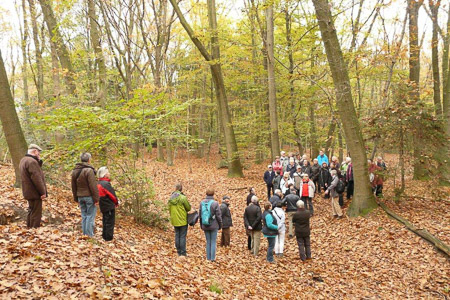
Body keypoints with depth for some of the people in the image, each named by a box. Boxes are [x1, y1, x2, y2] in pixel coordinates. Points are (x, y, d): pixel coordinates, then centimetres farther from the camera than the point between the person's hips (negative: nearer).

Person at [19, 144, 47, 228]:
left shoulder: (23, 160, 13)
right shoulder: (32, 161, -21)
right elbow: (36, 178, -24)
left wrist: (39, 161, -1)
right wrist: (43, 192, -18)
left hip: (28, 192, 10)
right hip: (35, 193, -10)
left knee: (31, 211, 21)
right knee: (36, 213, -4)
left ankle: (29, 228, 31)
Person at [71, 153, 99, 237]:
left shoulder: (75, 171, 10)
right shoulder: (89, 170, -15)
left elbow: (74, 187, 16)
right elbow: (93, 186, -17)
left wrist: (76, 198, 23)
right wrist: (96, 198, -12)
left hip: (80, 197, 7)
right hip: (89, 197, -7)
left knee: (84, 216, 13)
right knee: (90, 216, -1)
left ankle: (84, 234, 17)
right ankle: (89, 235, 0)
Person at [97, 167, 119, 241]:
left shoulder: (99, 183, 8)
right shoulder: (106, 183, -21)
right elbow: (112, 195, -17)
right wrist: (116, 202, 2)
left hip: (103, 206, 9)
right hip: (109, 206, -9)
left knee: (105, 221, 19)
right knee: (110, 222, 0)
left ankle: (104, 235, 28)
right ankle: (109, 237, 5)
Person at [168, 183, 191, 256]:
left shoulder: (171, 198, 2)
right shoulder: (183, 197, -15)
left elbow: (169, 209, 10)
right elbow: (189, 208, -6)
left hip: (174, 220, 5)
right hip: (183, 220, -5)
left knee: (177, 235, 12)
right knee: (183, 236, 1)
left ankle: (179, 252, 18)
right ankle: (183, 253, 3)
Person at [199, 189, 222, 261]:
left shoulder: (202, 203, -1)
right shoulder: (215, 203, -14)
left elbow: (200, 215, 7)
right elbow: (218, 215, -10)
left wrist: (201, 225, 18)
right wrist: (220, 225, 4)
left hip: (205, 226, 4)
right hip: (214, 226, -4)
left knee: (208, 242, 14)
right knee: (213, 242, 6)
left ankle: (208, 257, 18)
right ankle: (212, 258, 7)